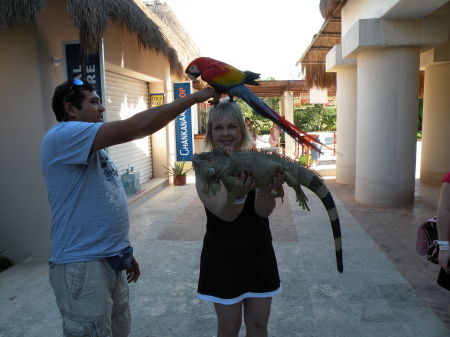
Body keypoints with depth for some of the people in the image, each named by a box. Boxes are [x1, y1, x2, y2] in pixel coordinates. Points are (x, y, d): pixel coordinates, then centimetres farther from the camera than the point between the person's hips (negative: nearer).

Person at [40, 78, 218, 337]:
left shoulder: (92, 147, 14)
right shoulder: (62, 136, -16)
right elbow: (135, 127, -26)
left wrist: (123, 253, 21)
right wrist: (195, 97, -20)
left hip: (111, 261, 9)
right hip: (82, 266, -9)